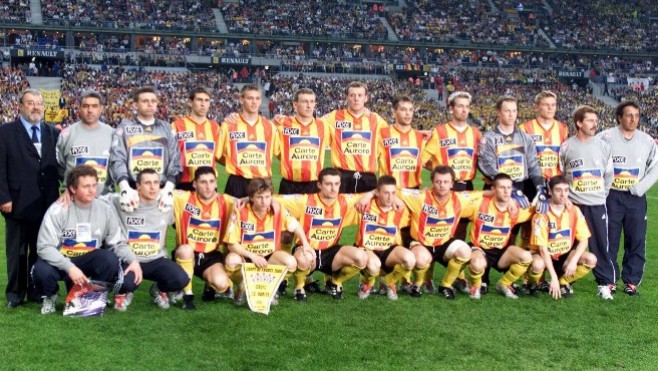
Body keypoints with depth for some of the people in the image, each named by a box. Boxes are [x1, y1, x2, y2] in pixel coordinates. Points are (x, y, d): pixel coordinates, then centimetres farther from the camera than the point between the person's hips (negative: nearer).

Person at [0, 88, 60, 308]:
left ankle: (37, 290, 20)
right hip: (18, 204, -3)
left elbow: (59, 165, 8)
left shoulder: (53, 133, 11)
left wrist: (59, 195, -1)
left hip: (46, 204, 3)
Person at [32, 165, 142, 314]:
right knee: (42, 272, -34)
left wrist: (133, 260, -21)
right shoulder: (58, 210, -16)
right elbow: (45, 247, -20)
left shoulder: (105, 210, -7)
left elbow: (118, 242, -1)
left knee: (111, 260, -29)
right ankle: (50, 296, 4)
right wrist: (69, 267, -32)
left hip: (88, 261, 2)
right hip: (60, 261, -2)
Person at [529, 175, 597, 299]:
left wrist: (574, 260, -23)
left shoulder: (574, 211, -7)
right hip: (546, 256, -4)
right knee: (538, 264, -38)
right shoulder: (542, 215, -20)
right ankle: (533, 284, -1)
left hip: (565, 256, 4)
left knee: (591, 259, -22)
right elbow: (542, 248, -22)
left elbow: (583, 240, -5)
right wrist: (553, 277, -29)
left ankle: (563, 282, 3)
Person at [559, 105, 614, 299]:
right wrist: (565, 196, 3)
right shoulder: (566, 147, -1)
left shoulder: (603, 146, 4)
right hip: (572, 204, -1)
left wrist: (601, 194, 8)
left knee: (601, 245, 1)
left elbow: (609, 175, 11)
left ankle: (606, 283, 9)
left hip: (597, 205, 1)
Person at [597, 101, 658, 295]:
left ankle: (631, 281, 13)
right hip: (612, 197, -2)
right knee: (609, 240, 2)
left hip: (636, 198, 3)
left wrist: (641, 186, -4)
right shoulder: (606, 137, -3)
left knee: (636, 240, 3)